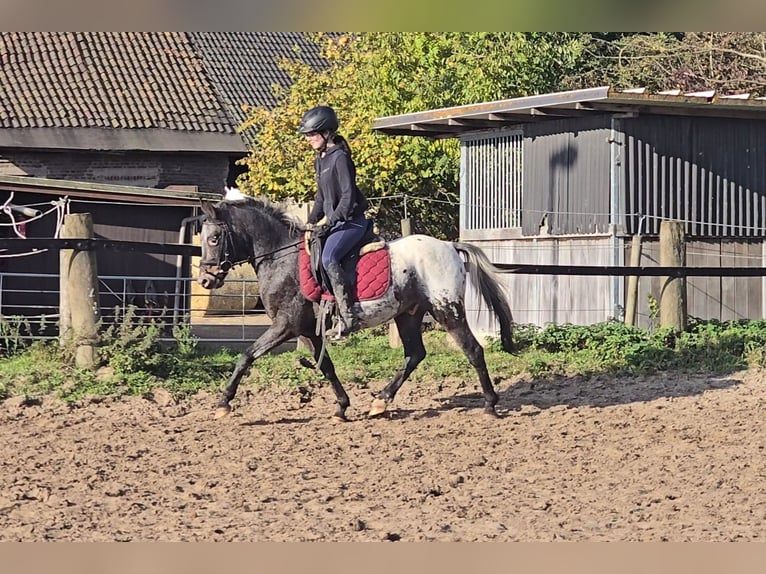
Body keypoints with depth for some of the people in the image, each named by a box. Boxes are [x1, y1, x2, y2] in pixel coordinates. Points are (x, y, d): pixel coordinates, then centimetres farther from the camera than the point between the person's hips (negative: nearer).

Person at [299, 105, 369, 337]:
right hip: (333, 223, 11)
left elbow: (348, 196, -20)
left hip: (351, 221, -11)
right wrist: (311, 223, 10)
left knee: (328, 258, -31)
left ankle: (348, 316, -31)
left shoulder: (339, 158, -15)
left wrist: (330, 219, -22)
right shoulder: (320, 160, 15)